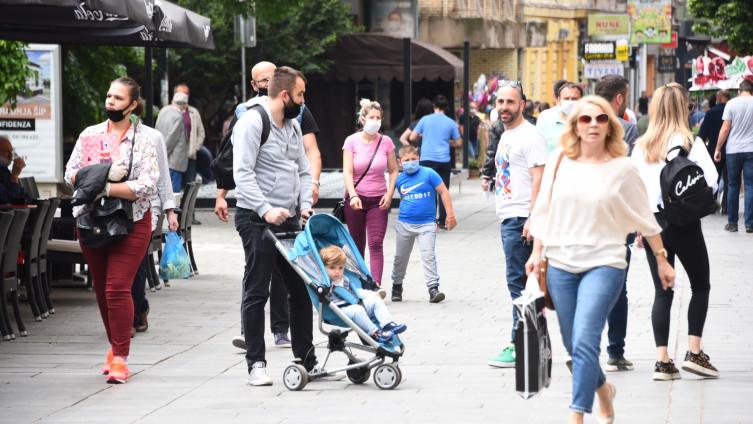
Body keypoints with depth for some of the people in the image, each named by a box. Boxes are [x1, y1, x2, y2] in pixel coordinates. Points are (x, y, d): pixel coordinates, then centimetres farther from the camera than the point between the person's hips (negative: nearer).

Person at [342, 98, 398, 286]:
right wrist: (353, 196, -24)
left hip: (378, 200, 0)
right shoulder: (352, 141, -4)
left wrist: (389, 194, -5)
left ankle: (376, 286, -17)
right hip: (356, 198, 0)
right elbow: (347, 172, -10)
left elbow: (394, 170, 8)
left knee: (376, 244, -11)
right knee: (357, 245, 8)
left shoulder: (386, 142, 0)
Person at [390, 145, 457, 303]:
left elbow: (443, 192, -4)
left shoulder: (428, 174, -7)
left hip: (426, 224, -3)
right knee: (400, 257, 13)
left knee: (428, 256, -12)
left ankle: (433, 287, -12)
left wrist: (450, 214, -7)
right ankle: (397, 286, 29)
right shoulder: (400, 179, 3)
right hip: (404, 224, 3)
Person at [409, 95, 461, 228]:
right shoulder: (451, 123, 3)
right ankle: (443, 221, 11)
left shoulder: (425, 120, 0)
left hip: (427, 160, -1)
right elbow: (458, 143, 9)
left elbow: (412, 138, 2)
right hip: (444, 161, 1)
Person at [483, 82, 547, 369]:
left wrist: (532, 218, -22)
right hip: (506, 217, 10)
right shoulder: (506, 135, 19)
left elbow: (538, 178, -17)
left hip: (520, 217, -10)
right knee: (519, 283, 11)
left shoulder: (530, 136, -10)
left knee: (517, 282, -9)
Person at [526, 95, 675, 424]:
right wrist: (537, 252, 5)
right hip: (560, 264, 4)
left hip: (603, 264, -4)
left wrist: (662, 260, 7)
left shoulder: (622, 168, -4)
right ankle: (603, 389, 42)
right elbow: (543, 210, 11)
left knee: (584, 341, -19)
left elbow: (644, 218, 4)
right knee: (572, 345, 13)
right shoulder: (558, 162, 3)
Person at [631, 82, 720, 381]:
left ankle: (663, 361, 4)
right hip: (685, 224, -4)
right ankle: (694, 352, 4)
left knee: (662, 291, 8)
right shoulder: (691, 143, -9)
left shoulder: (641, 146, 3)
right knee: (700, 286, 13)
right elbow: (711, 182, -13)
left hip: (653, 222, 4)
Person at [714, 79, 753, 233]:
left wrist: (718, 149, 3)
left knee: (733, 186, 9)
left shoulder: (732, 103, -3)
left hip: (733, 151, 0)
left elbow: (725, 129, -5)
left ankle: (732, 223, 11)